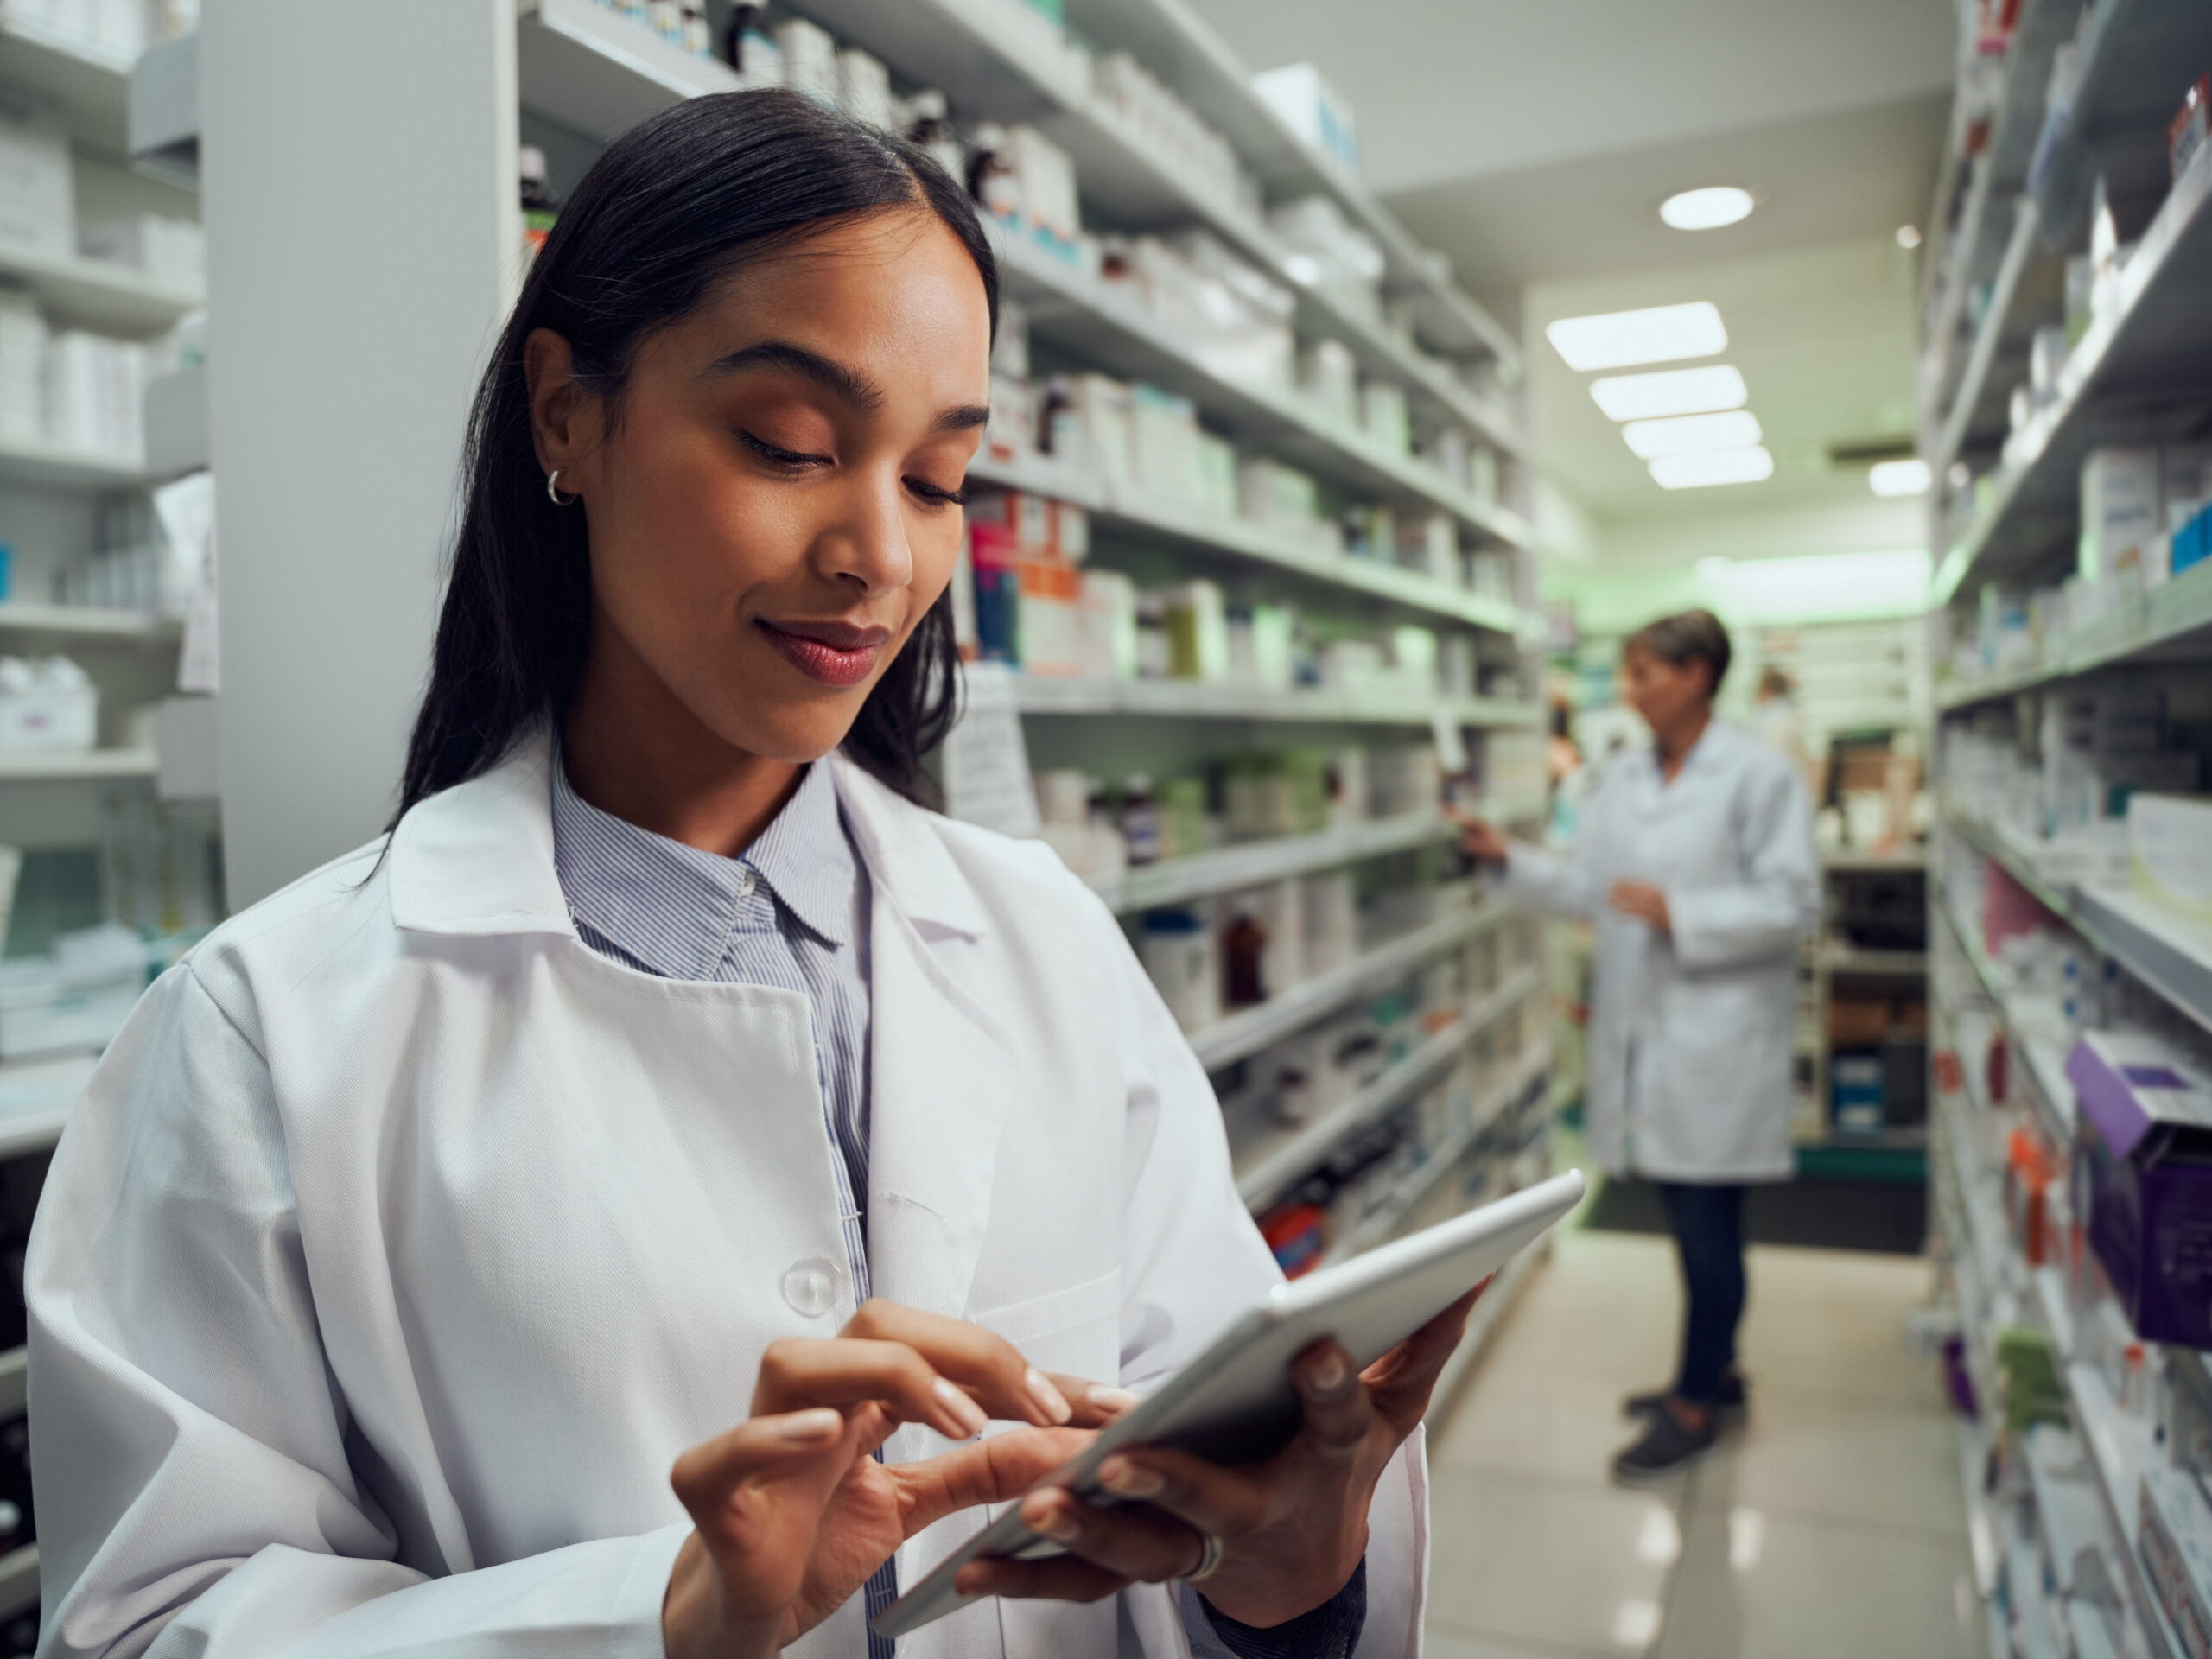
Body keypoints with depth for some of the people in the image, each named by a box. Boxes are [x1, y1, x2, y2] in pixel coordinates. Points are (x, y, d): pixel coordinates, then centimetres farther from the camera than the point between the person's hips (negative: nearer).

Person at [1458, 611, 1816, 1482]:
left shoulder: (1760, 777, -10)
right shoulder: (1619, 775, 10)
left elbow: (1790, 903, -13)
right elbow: (1587, 885, 14)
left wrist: (1677, 914, -20)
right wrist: (1511, 859, 2)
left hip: (1717, 1028, -6)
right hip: (1643, 1023, 6)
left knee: (1706, 1221, 2)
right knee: (1689, 1216, 18)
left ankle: (1696, 1405, 17)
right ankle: (1714, 1368, 36)